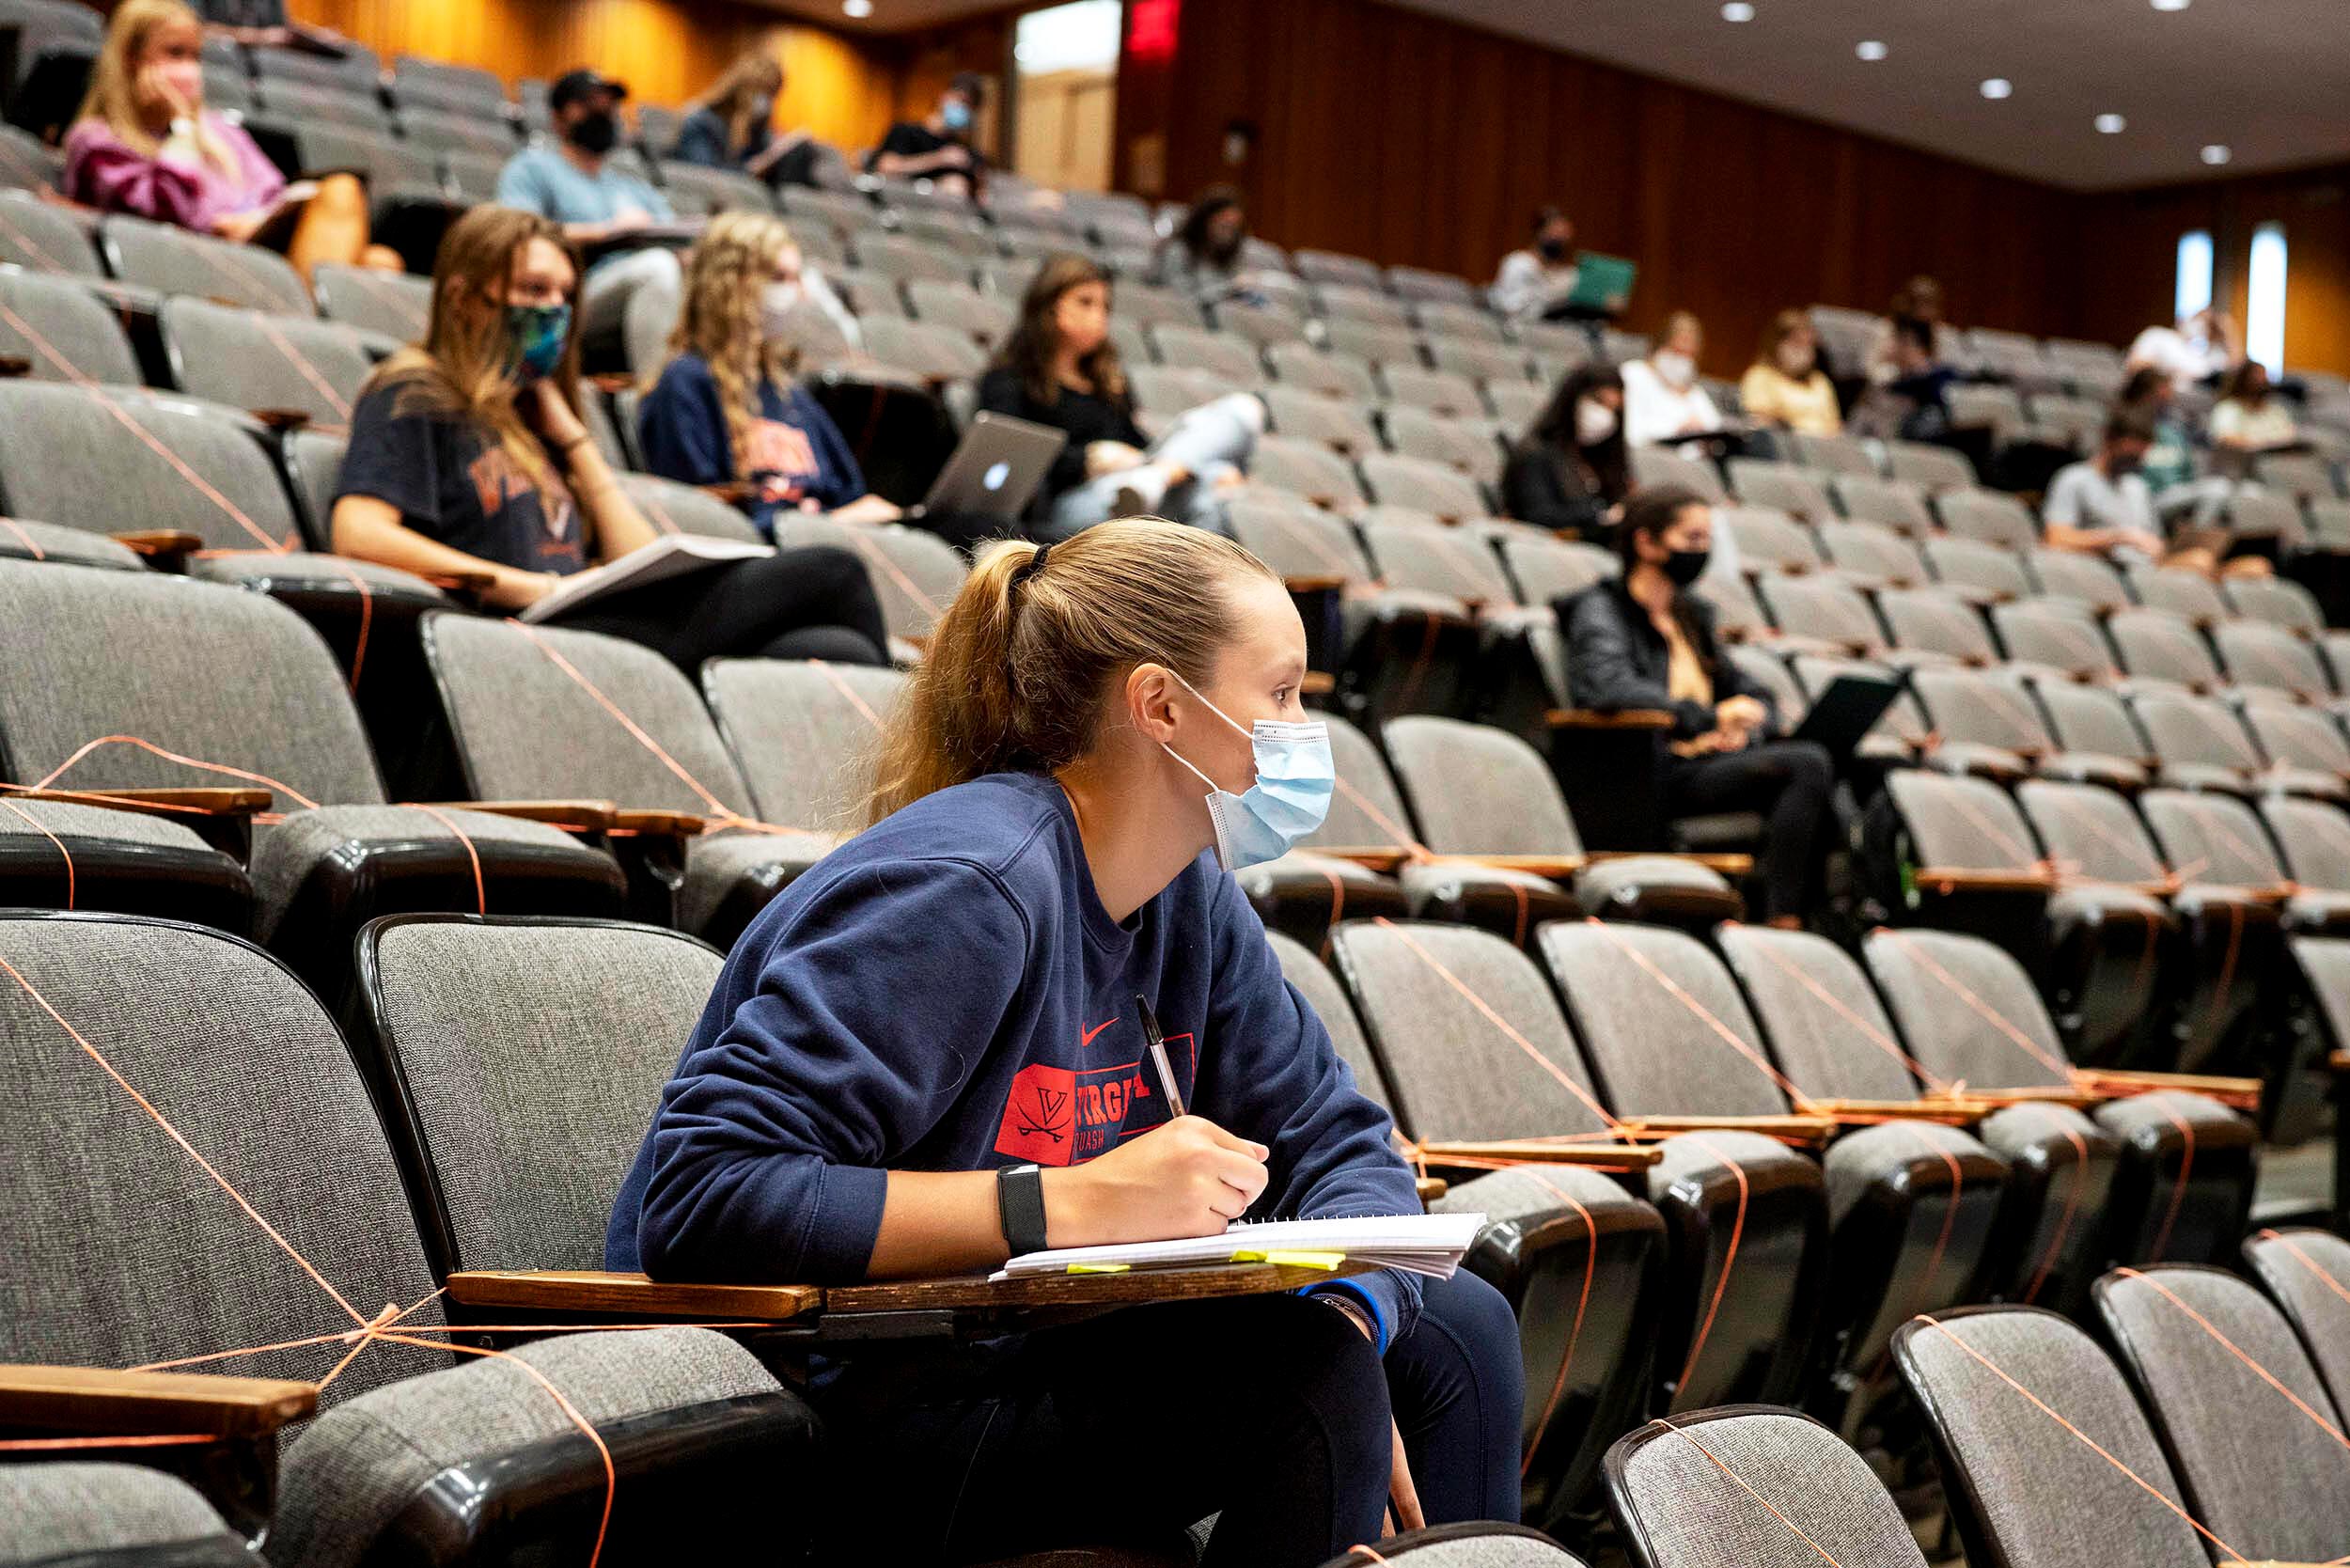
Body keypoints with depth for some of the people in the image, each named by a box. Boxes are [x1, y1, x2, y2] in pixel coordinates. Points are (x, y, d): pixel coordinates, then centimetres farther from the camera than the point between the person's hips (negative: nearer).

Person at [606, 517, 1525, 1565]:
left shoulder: (1188, 894, 6)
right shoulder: (966, 887, -23)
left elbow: (1336, 1139, 8)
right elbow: (700, 1203, -30)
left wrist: (1345, 1314, -14)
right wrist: (1074, 1203, -31)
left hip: (1019, 1360, 9)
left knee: (1453, 1328, 3)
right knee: (1298, 1371, -25)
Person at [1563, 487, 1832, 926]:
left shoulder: (1691, 613, 26)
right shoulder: (1601, 610, 2)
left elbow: (1755, 695, 27)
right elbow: (1608, 687, -19)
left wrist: (1744, 724, 2)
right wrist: (1708, 717, -22)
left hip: (1709, 763, 7)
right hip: (1651, 778, -7)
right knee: (1807, 764, -28)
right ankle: (1780, 920, -34)